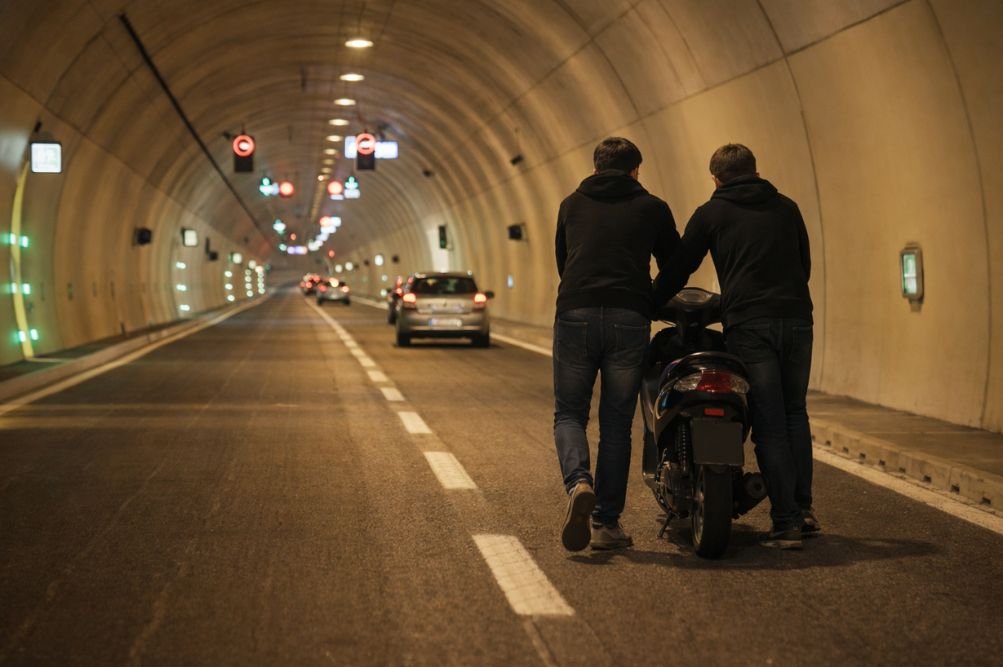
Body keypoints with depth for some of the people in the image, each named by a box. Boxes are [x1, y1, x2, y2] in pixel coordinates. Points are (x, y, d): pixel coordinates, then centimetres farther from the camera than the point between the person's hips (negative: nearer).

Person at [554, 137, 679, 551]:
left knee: (569, 413, 11)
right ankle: (606, 523, 9)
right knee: (616, 421, 8)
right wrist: (653, 302, 38)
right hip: (630, 320, 0)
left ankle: (579, 483, -18)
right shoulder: (652, 208, 14)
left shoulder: (572, 204, 19)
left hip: (575, 314, 1)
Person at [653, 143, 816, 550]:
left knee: (769, 424, -2)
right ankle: (803, 508, 15)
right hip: (797, 319, 3)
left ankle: (786, 524, -4)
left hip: (749, 325, -3)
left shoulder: (711, 214, 7)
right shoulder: (786, 208, 16)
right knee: (795, 414, 18)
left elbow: (678, 269, 8)